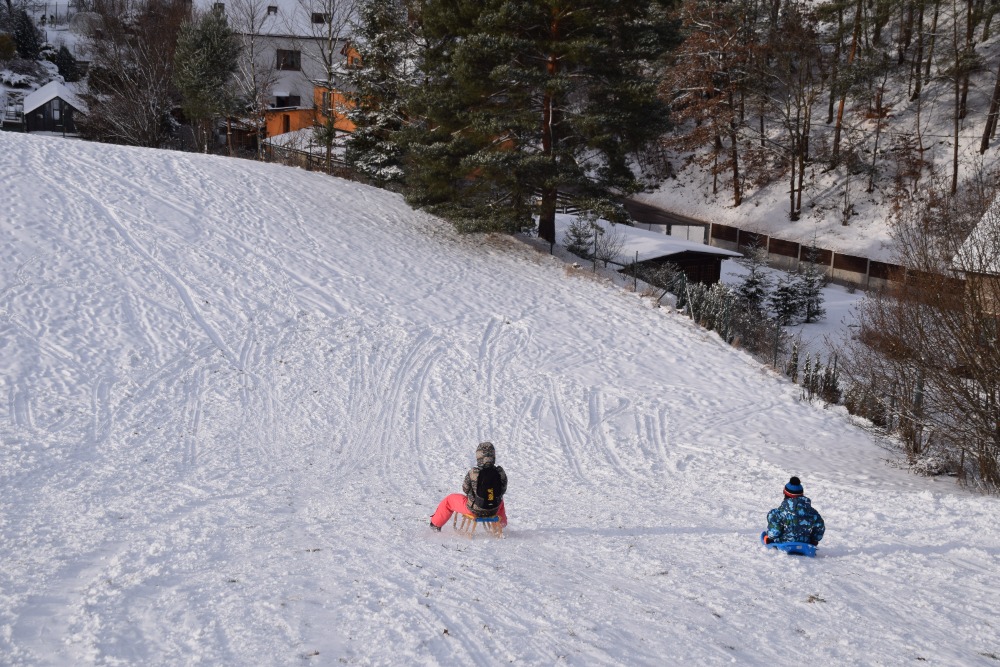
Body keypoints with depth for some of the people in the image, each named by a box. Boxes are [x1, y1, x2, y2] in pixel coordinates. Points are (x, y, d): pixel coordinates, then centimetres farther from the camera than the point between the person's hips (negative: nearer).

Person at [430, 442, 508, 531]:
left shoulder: (472, 473, -24)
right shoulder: (500, 473, -18)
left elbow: (465, 489, -6)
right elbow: (503, 491, -2)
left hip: (474, 510, -2)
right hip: (494, 511, 3)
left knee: (449, 499, 23)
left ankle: (436, 524, 41)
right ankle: (502, 522, 62)